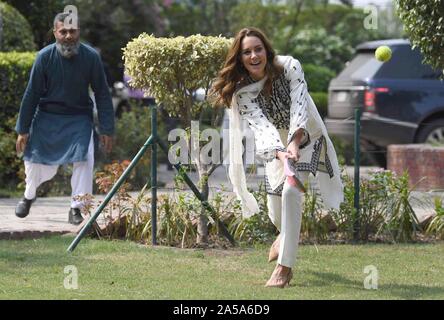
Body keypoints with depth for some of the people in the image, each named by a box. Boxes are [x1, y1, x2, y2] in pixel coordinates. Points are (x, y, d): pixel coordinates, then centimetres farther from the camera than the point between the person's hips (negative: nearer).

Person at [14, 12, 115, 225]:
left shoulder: (91, 57, -16)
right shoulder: (45, 57, -16)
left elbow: (102, 94, -6)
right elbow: (32, 94, -8)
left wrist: (107, 129, -7)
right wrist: (23, 130, -6)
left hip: (79, 118, 0)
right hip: (47, 116, 0)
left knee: (84, 159, -18)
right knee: (36, 161, 5)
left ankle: (76, 208, -4)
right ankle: (28, 196, 38)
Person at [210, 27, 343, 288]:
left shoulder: (289, 67, -23)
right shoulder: (242, 90, -19)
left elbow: (299, 108, -32)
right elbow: (261, 125, -31)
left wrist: (294, 144, -49)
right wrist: (280, 153, -50)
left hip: (305, 137, -3)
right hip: (276, 145, 3)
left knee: (290, 191, -27)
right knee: (276, 215, 7)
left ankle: (285, 267, -23)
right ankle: (287, 235, 48)